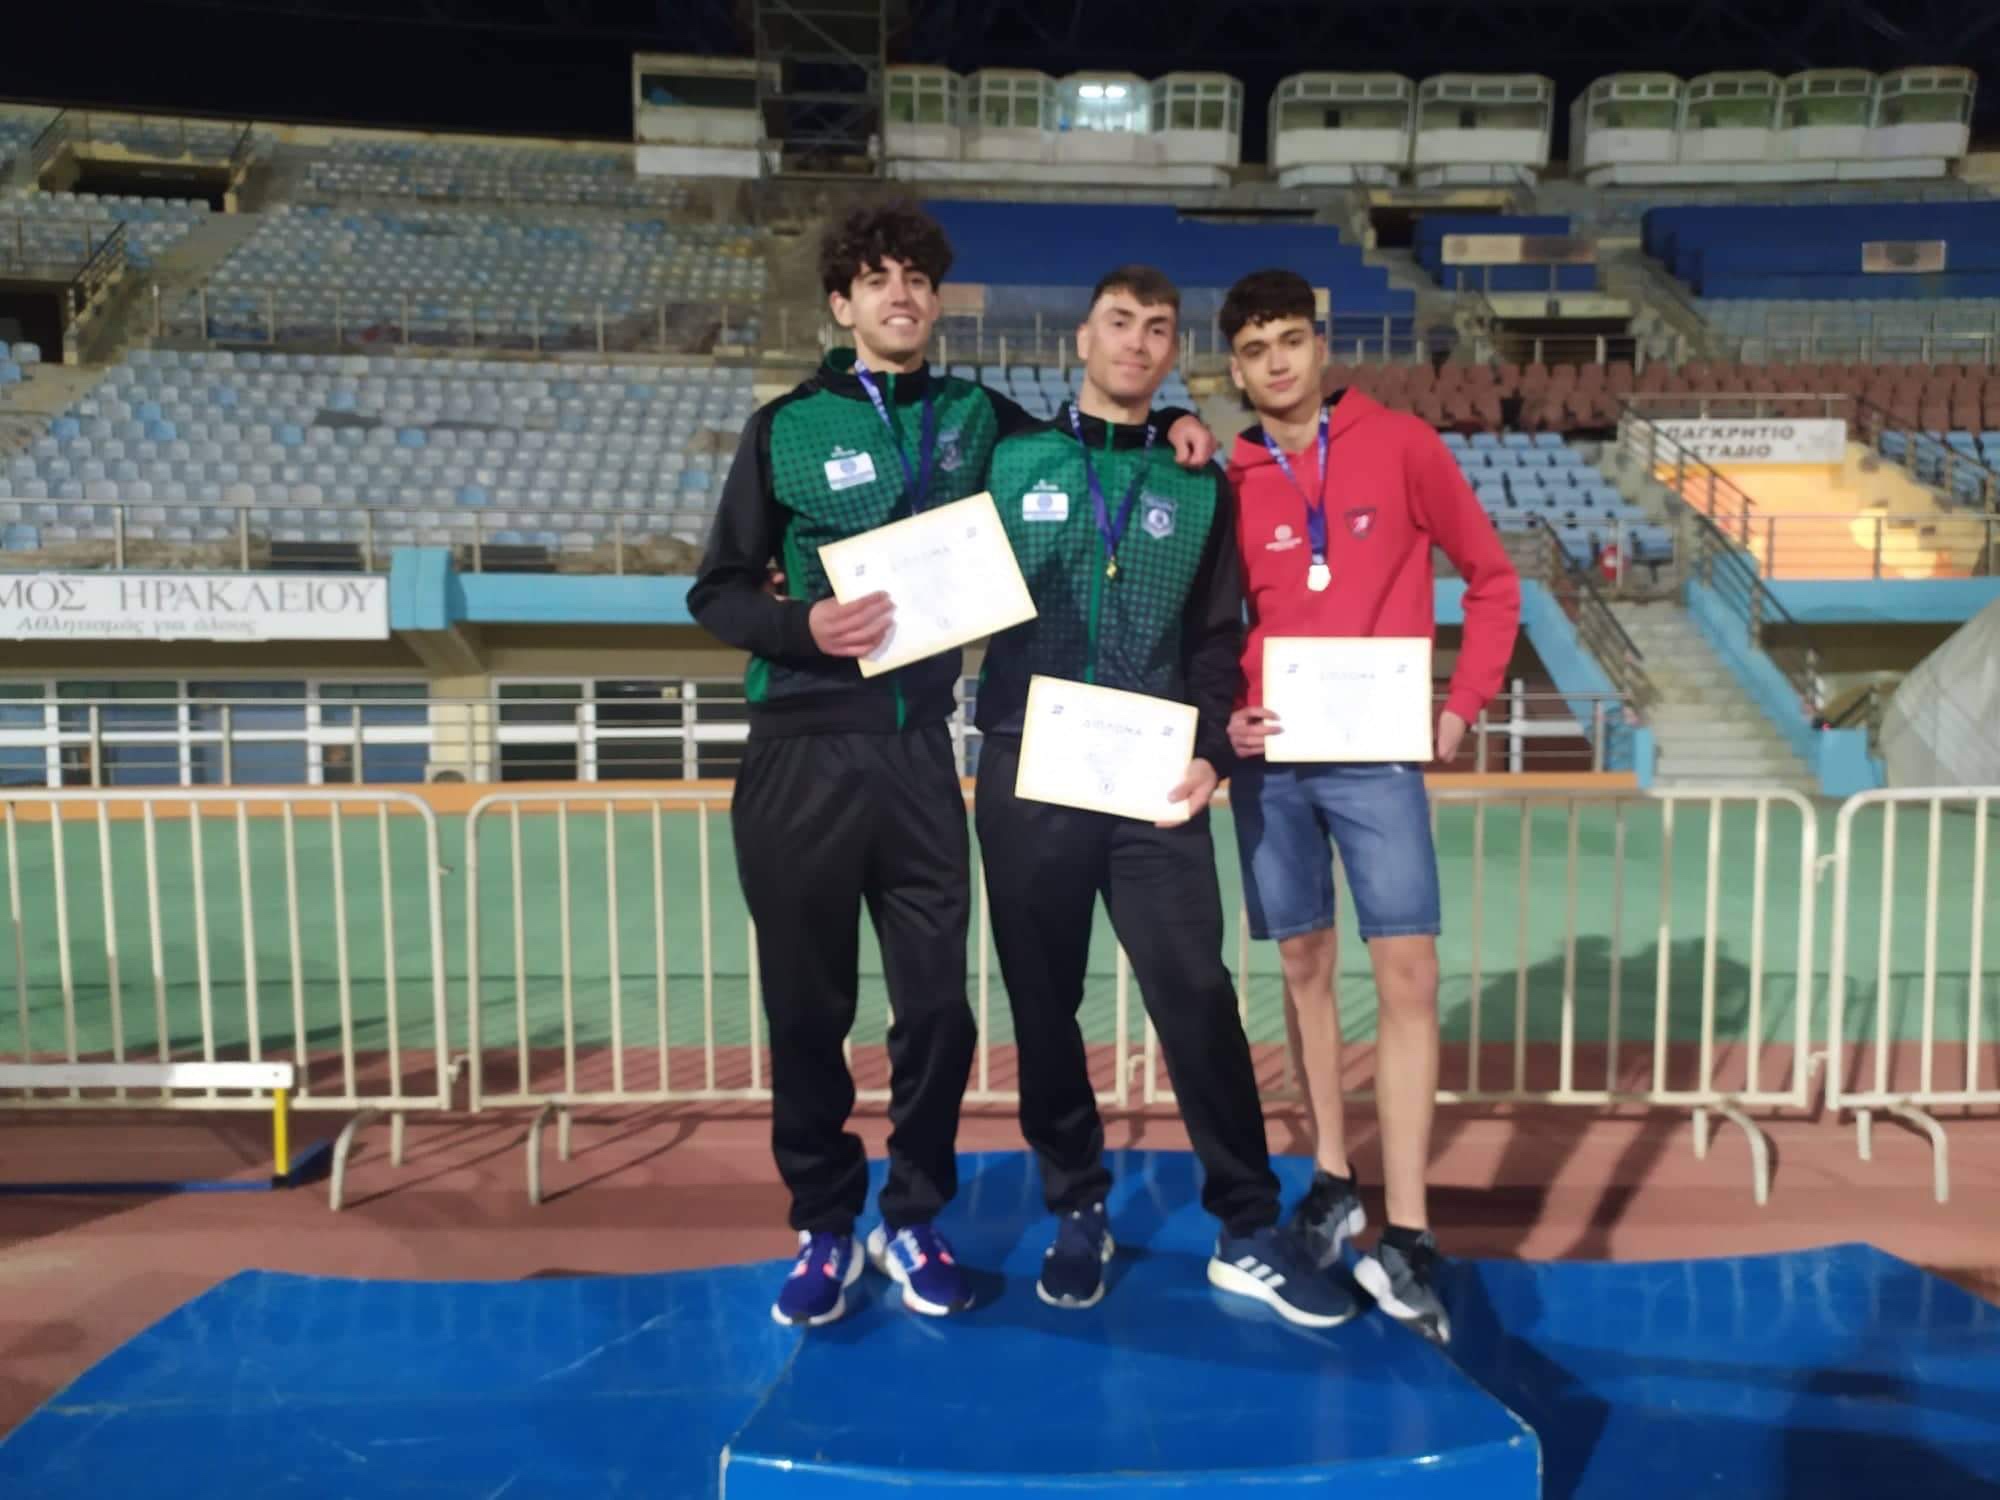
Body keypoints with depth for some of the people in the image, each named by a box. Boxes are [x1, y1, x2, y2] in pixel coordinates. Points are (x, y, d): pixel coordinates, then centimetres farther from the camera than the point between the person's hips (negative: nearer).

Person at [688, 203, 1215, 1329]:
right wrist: (802, 624, -18)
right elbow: (719, 591, 2)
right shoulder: (788, 428, 2)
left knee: (936, 1003, 6)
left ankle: (914, 1219, 27)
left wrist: (1166, 424, 9)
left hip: (919, 751, 2)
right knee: (808, 1006, 7)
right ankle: (825, 1226, 26)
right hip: (803, 753, -1)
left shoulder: (977, 419, 9)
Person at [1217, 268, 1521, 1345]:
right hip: (1271, 757, 2)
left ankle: (1406, 1236, 0)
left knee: (1408, 973, -7)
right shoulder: (1229, 482, 5)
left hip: (1376, 752, -2)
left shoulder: (1400, 446, 1)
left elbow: (1491, 576, 6)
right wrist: (1225, 715, -7)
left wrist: (1462, 704, -3)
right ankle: (1331, 1179, 26)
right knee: (1304, 962, 10)